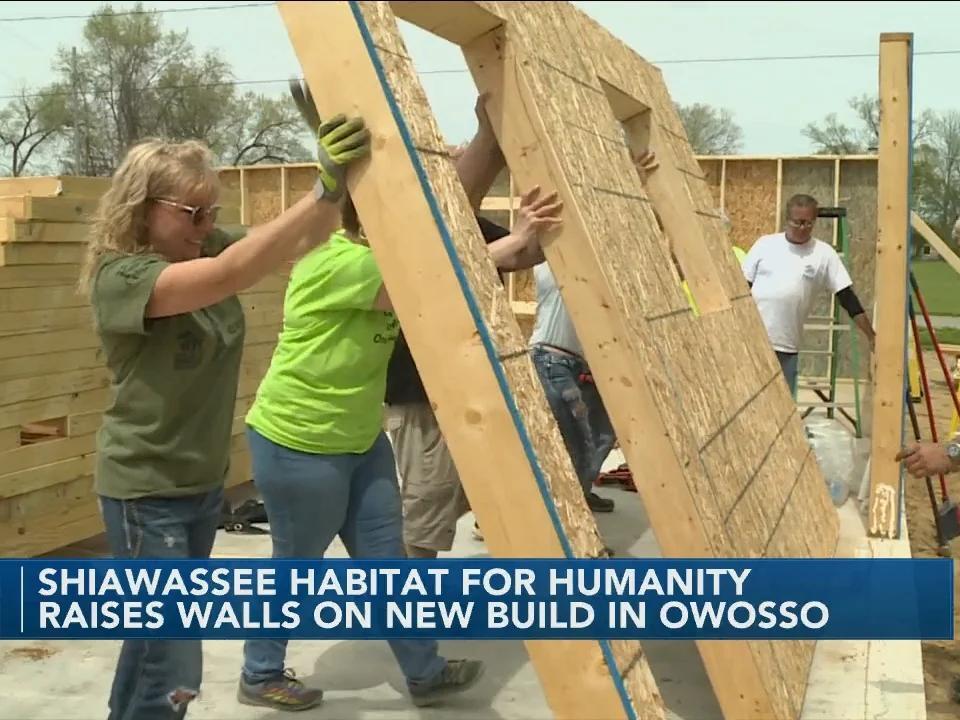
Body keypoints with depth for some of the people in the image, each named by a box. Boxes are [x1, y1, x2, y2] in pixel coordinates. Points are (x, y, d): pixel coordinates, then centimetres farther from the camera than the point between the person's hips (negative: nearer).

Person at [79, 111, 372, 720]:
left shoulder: (210, 249, 1)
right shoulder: (119, 277, -20)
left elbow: (303, 238, -9)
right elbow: (233, 274, -35)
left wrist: (343, 180, -28)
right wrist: (324, 190, -43)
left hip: (204, 482, 8)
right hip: (146, 492, -7)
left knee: (155, 634, 22)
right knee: (175, 667, -5)